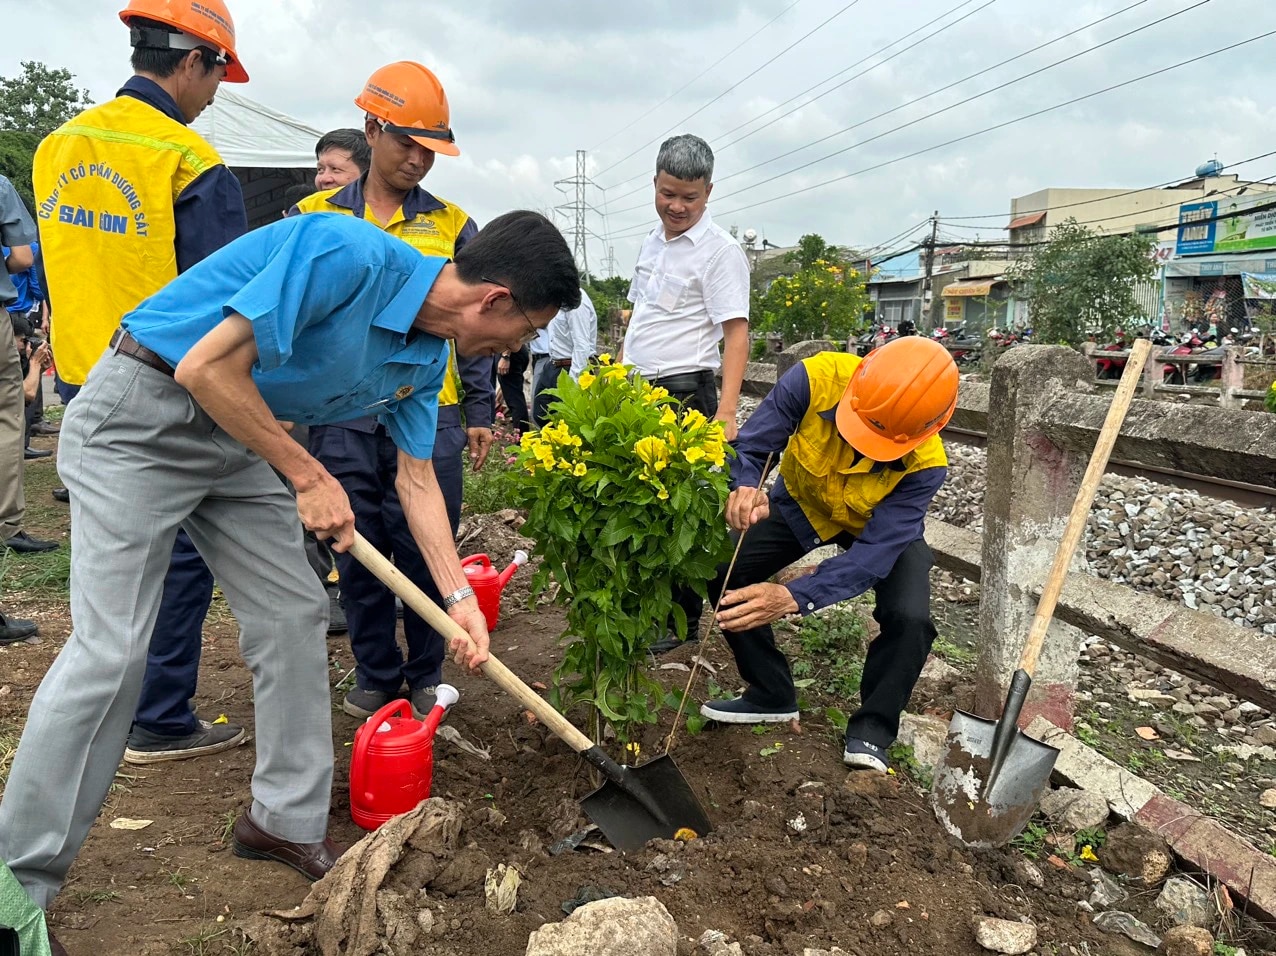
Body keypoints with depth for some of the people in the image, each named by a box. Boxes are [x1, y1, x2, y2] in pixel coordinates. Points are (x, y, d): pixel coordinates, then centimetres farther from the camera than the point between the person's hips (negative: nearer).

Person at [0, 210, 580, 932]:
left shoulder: (427, 356, -1)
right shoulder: (347, 253, -28)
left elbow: (417, 478, 7)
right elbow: (207, 368, -27)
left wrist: (460, 599, 2)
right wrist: (309, 477, -18)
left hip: (238, 436, 8)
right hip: (137, 415, -8)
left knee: (295, 615, 6)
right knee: (111, 650, -9)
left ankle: (287, 819, 22)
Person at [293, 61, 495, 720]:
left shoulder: (452, 225, 7)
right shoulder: (316, 217, 7)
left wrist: (479, 413, 4)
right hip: (341, 417, 1)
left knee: (426, 555, 4)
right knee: (358, 557, 8)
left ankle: (424, 678, 22)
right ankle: (376, 676, 26)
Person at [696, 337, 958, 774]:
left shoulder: (924, 463, -37)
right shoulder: (817, 378, -37)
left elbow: (874, 552, -39)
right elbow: (748, 448, -29)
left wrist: (793, 598, -52)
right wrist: (744, 489, -53)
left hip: (885, 525, -2)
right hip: (802, 504, 2)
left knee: (909, 619, -25)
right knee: (723, 575, -13)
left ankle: (872, 729, 2)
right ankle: (772, 695, 8)